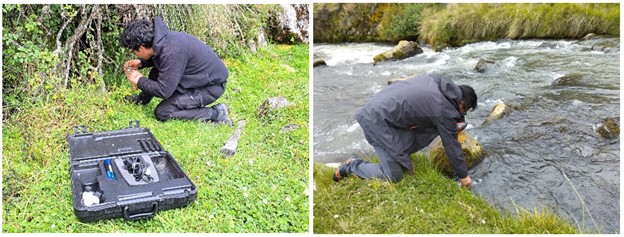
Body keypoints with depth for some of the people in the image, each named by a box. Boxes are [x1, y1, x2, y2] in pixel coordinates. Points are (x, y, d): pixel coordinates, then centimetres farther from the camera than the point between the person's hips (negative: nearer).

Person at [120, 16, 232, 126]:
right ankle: (142, 99, 36)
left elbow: (164, 91, -24)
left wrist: (139, 80, -8)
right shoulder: (162, 39, -4)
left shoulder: (171, 52, -30)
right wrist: (140, 63, 5)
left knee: (162, 112, -10)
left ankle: (216, 113, -9)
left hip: (212, 86, -9)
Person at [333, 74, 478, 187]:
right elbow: (452, 145, -3)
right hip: (378, 121, -9)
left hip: (376, 108, 9)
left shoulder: (438, 82, 9)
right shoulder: (444, 110, -12)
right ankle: (351, 166, 8)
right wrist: (463, 175, 10)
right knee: (393, 176, -6)